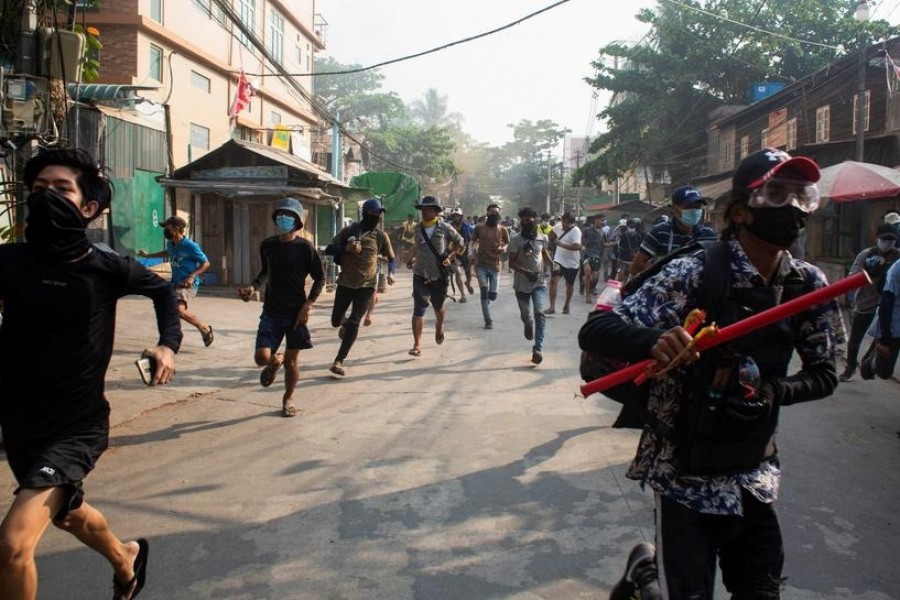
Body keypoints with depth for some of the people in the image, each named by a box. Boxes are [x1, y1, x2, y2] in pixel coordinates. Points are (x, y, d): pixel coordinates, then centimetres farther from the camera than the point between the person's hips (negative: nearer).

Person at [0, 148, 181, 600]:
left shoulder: (107, 268, -11)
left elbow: (161, 290, 7)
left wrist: (169, 344, -5)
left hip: (78, 424, -4)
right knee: (66, 513, 28)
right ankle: (126, 561, 57)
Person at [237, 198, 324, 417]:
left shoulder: (304, 247, -7)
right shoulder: (267, 245, 4)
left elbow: (320, 278, -3)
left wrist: (307, 305, -12)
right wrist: (253, 287, 2)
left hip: (296, 312, -2)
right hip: (271, 312, 3)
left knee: (291, 360, 4)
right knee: (261, 357, -9)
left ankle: (288, 399, 28)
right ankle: (274, 362, 29)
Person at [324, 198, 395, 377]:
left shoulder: (380, 236, 3)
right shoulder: (348, 231, 0)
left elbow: (391, 258, 11)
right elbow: (329, 250, -1)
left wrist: (390, 273, -10)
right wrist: (346, 248, -19)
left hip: (367, 285, 0)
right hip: (345, 283, 1)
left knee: (354, 322, -7)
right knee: (336, 321, 7)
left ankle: (339, 361, -1)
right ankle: (345, 324, 45)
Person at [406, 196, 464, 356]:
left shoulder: (444, 228, -5)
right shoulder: (418, 228, 5)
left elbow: (460, 242, 4)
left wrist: (450, 257, -6)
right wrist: (412, 258, 6)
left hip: (439, 275, -2)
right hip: (420, 275, 2)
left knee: (438, 307, 16)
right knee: (418, 310, -8)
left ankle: (439, 327, 50)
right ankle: (417, 345, -5)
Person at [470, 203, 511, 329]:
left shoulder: (503, 230, 2)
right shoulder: (479, 228, 1)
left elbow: (508, 243, 12)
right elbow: (474, 241, 11)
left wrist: (503, 248, -10)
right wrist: (473, 249, -9)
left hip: (495, 265, 1)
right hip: (481, 265, -1)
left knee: (493, 295, 4)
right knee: (484, 291, -10)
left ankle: (486, 302, 43)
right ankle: (488, 321, -2)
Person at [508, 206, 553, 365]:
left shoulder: (543, 238, -1)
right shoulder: (516, 239, -11)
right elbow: (511, 262, -13)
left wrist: (550, 264, 7)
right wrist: (526, 272, -27)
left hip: (539, 282, 1)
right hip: (522, 284, 0)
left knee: (539, 313, -17)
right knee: (525, 315, 13)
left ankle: (538, 348, -16)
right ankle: (529, 324, 51)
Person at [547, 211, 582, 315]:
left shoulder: (576, 231, -21)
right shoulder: (558, 226, -3)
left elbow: (577, 246, -36)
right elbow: (552, 233, 21)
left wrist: (561, 244, -35)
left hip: (571, 263, -3)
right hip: (558, 260, 3)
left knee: (569, 285, 13)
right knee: (553, 280, -15)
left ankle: (566, 306, 35)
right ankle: (552, 307, -17)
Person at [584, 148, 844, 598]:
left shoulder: (810, 286, -2)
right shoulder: (694, 273, -17)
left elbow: (823, 375, 5)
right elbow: (594, 333, -20)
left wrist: (770, 390, -15)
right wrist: (654, 341, -41)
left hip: (755, 477, 5)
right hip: (685, 473, -5)